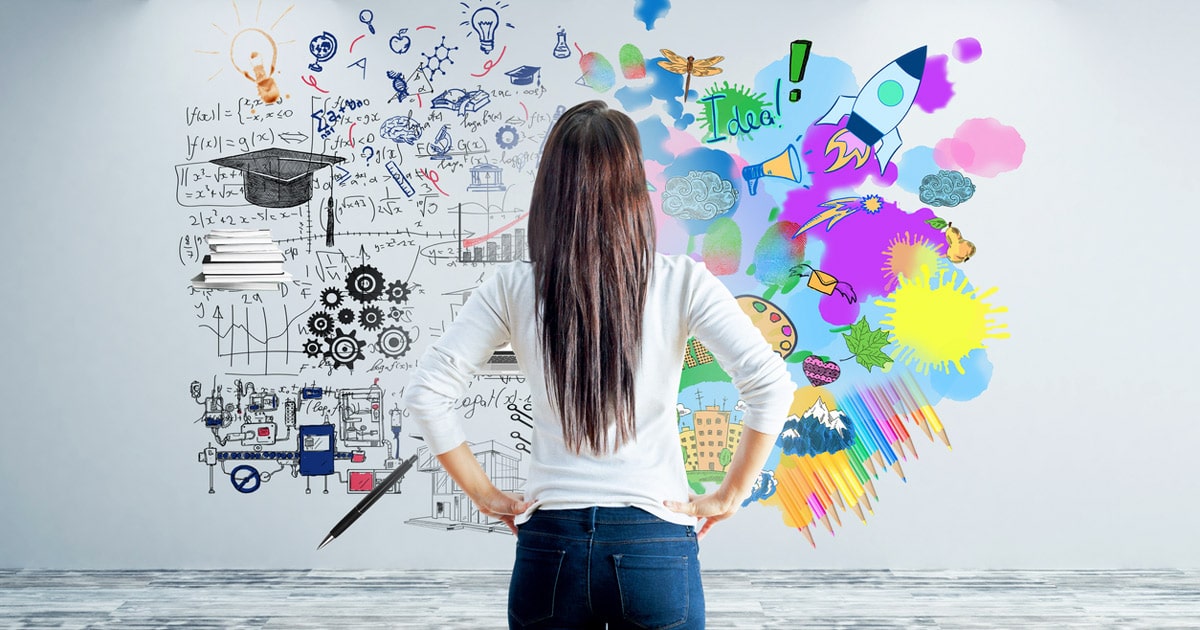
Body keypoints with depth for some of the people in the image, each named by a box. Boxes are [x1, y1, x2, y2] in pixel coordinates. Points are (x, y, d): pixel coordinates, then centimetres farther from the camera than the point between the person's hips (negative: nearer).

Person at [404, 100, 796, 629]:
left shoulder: (513, 287, -3)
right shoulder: (681, 281, -7)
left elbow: (425, 392, -5)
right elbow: (770, 385, -13)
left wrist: (484, 494, 3)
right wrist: (728, 496, -3)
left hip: (550, 544, 1)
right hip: (653, 542, -1)